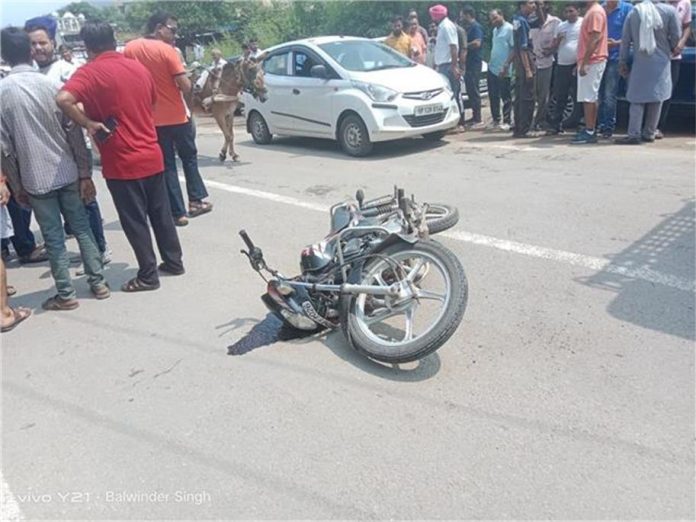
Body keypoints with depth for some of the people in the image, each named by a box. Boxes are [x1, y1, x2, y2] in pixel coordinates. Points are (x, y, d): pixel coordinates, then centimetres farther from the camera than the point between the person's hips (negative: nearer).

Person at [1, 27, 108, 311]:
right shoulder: (51, 84, -4)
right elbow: (73, 131, -7)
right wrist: (85, 173, -1)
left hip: (35, 179, 0)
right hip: (67, 173, 1)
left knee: (53, 238, 7)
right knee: (82, 228, 12)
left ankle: (66, 295, 14)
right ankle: (98, 282, 17)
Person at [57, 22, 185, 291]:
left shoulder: (90, 72, -11)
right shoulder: (139, 67, 7)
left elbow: (63, 99, -27)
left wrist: (88, 123, -14)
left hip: (122, 163, -6)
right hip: (152, 156, 6)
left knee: (135, 221, 4)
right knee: (161, 213, 17)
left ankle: (148, 275, 12)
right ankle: (174, 261, 27)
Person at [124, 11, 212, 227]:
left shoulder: (130, 48, 2)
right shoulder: (167, 50, -13)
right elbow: (186, 86, -16)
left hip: (151, 119, 4)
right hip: (177, 116, -3)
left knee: (167, 165, 8)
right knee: (189, 158, 18)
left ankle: (178, 213, 7)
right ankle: (196, 201, 20)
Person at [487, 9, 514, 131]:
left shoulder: (509, 29, -9)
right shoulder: (495, 30, 17)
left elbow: (514, 48, -14)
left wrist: (505, 66, -19)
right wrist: (490, 62, 16)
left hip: (503, 70, -8)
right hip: (492, 68, 8)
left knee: (505, 97, -1)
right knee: (493, 96, 11)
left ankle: (507, 121, 6)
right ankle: (496, 120, 20)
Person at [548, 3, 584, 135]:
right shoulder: (560, 26, 13)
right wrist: (558, 40, -6)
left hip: (577, 66, -5)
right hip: (562, 65, 5)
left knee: (579, 97, -2)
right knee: (559, 97, 6)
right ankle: (555, 125, 9)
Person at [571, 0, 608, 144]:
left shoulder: (596, 12, -11)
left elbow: (594, 40, -19)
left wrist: (584, 63, -22)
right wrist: (580, 62, 20)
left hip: (592, 62, -10)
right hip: (589, 62, 10)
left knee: (588, 98, -10)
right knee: (589, 97, 10)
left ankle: (590, 132, -9)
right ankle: (590, 130, 13)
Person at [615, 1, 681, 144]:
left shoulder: (633, 13, 0)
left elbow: (625, 40, 2)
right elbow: (676, 36, -2)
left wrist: (623, 62, 10)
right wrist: (671, 49, 19)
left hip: (640, 63, 0)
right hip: (661, 62, 0)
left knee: (637, 100, 2)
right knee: (657, 98, 10)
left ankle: (634, 134, -6)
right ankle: (649, 133, 13)